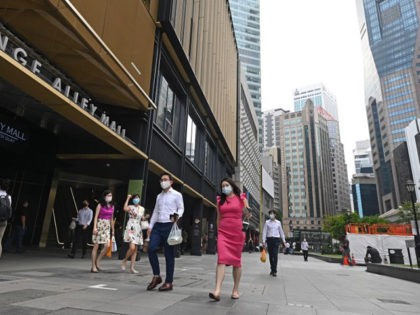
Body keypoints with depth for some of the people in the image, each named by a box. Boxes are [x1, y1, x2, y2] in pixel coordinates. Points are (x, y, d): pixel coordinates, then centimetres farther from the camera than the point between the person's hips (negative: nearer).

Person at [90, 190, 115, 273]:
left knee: (107, 246, -8)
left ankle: (97, 261, 12)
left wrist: (113, 229, 16)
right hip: (100, 225, -4)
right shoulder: (100, 205, -3)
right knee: (96, 246, 1)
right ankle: (93, 266, 9)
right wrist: (95, 227, -18)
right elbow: (96, 217, -7)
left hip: (107, 227, 4)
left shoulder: (112, 206, 11)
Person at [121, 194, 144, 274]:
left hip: (138, 229, 6)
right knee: (132, 247, -17)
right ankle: (125, 260, 10)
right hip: (131, 228, -5)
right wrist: (128, 198, -18)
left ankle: (132, 267, 10)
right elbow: (125, 209, -25)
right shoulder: (130, 207, -2)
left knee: (135, 249, 5)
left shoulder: (142, 209, 13)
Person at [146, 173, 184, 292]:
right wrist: (150, 226, 12)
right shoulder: (159, 196, 19)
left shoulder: (176, 195, 3)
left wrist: (177, 215, -23)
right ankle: (156, 276, 8)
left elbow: (181, 208, -1)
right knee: (151, 249, -9)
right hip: (158, 226, 5)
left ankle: (168, 282, 10)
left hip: (169, 226, -5)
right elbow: (155, 212, 19)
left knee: (169, 254, 0)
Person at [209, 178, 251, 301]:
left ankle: (236, 290, 21)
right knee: (221, 259, -13)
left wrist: (248, 214, -16)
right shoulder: (220, 200, 11)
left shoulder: (241, 198, 5)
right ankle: (217, 291, -18)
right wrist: (218, 233, 15)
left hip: (237, 233, -1)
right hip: (223, 232, 1)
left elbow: (248, 214, 7)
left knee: (236, 261, 7)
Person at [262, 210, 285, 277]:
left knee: (275, 255, -9)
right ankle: (272, 269, 20)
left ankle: (274, 271, -6)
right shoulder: (267, 222, 5)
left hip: (276, 239, -1)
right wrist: (264, 241, -4)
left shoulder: (278, 222, 8)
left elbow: (281, 232, 14)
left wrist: (284, 241, 12)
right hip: (269, 239, 1)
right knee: (270, 255, 6)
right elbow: (264, 232, 3)